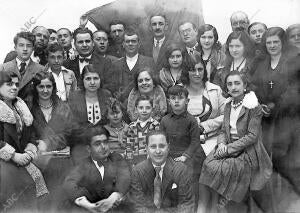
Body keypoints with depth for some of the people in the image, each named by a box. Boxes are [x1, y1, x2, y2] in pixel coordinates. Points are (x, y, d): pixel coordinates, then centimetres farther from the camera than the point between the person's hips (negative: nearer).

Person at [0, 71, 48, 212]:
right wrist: (13, 155, -16)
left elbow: (30, 135, 19)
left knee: (36, 176, -16)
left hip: (20, 158, 6)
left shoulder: (21, 107, 18)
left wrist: (29, 152, -1)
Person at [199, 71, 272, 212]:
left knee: (224, 168, -26)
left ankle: (224, 200, 0)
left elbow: (252, 136, -17)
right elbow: (224, 130, 10)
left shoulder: (254, 107, -13)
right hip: (229, 146, 6)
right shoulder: (228, 105, 8)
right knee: (209, 163, -19)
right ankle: (222, 196, -1)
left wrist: (229, 148, -20)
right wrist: (221, 144, -12)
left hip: (248, 150, -6)